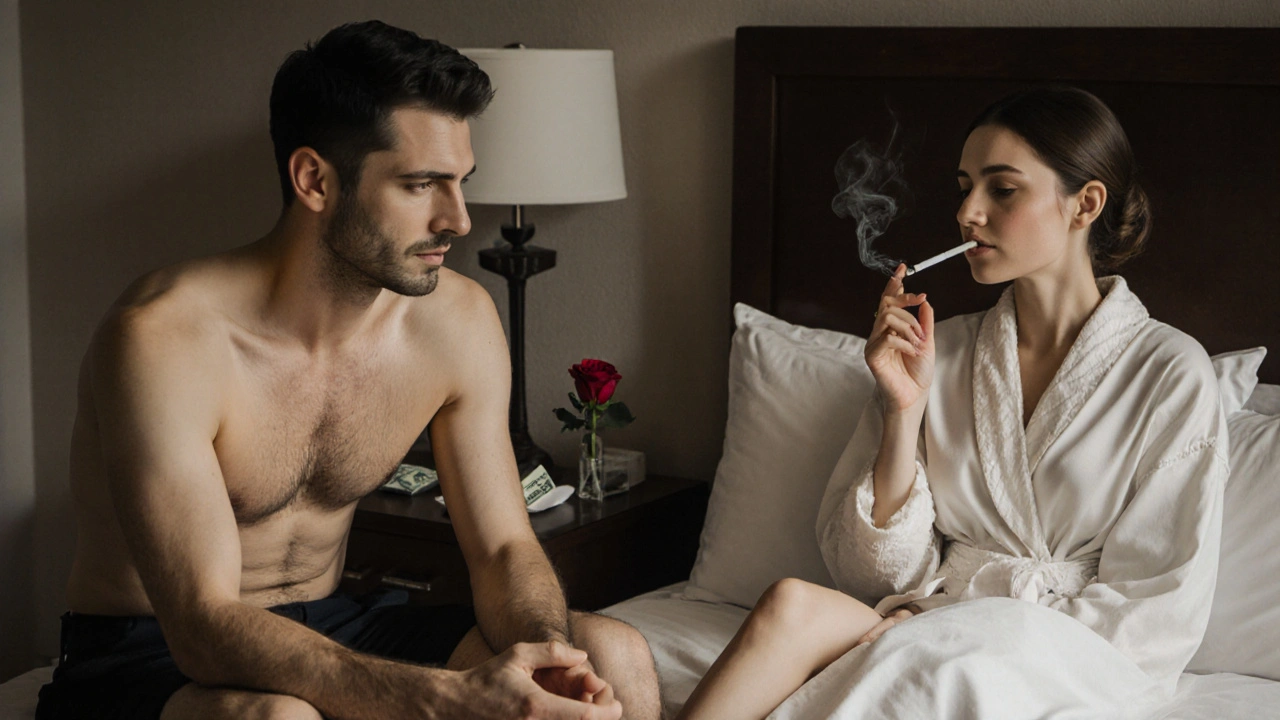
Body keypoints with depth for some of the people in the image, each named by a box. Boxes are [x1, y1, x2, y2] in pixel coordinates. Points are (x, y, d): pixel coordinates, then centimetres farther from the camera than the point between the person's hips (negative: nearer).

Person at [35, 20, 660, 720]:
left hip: (326, 632, 5)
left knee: (612, 659, -14)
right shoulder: (162, 339, -25)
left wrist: (548, 654, -25)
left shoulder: (458, 320, -7)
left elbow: (502, 547, -1)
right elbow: (203, 628, -31)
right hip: (148, 655, -5)